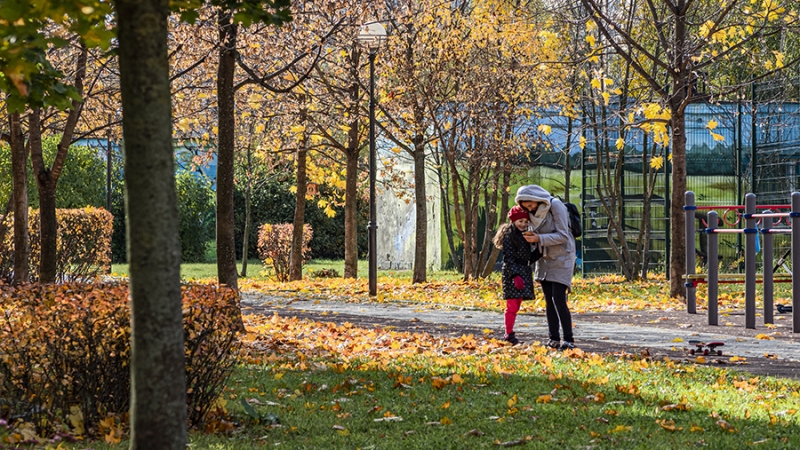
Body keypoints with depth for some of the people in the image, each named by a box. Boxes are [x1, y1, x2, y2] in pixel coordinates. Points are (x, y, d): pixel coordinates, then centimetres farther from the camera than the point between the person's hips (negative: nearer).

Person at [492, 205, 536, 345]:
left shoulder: (524, 234, 16)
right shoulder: (509, 235, -11)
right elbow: (508, 258, -17)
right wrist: (515, 275, -25)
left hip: (523, 272, 9)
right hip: (512, 273, -9)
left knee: (516, 306, 10)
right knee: (512, 305, -9)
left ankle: (509, 333, 15)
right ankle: (509, 334, -4)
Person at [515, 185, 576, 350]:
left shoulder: (556, 206, -17)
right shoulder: (532, 212, 3)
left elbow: (563, 236, -19)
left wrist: (539, 239, -26)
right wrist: (532, 238, -7)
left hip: (561, 257, -7)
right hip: (544, 259, 7)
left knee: (559, 299, -13)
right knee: (549, 300, 5)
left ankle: (569, 339, -10)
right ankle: (554, 339, 9)